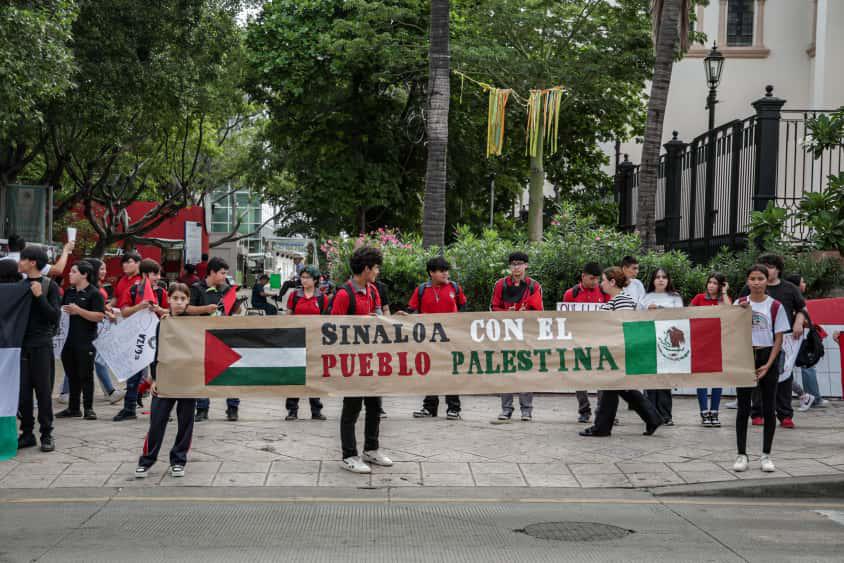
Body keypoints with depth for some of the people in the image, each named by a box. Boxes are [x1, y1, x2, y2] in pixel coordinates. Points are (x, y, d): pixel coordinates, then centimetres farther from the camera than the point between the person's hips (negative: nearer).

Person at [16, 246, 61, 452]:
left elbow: (55, 317, -9)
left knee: (43, 390, -1)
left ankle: (46, 435, 5)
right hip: (21, 343, 4)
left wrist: (40, 296, -18)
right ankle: (27, 433, 12)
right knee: (23, 390, 4)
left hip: (41, 344, -4)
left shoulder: (49, 286, -3)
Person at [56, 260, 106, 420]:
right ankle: (73, 408, 21)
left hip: (86, 341, -7)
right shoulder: (69, 292, 13)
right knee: (72, 375, 12)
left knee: (85, 375, -1)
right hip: (70, 339, 7)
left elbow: (100, 316, -17)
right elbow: (60, 309, 27)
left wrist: (78, 311, -19)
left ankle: (88, 408, 7)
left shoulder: (94, 293, -8)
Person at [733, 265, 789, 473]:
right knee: (743, 408, 2)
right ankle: (741, 454, 8)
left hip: (767, 357, 0)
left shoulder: (775, 306, -1)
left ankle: (766, 455, 11)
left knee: (768, 408, 3)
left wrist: (768, 364, -9)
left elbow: (778, 338, -1)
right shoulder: (739, 304, 3)